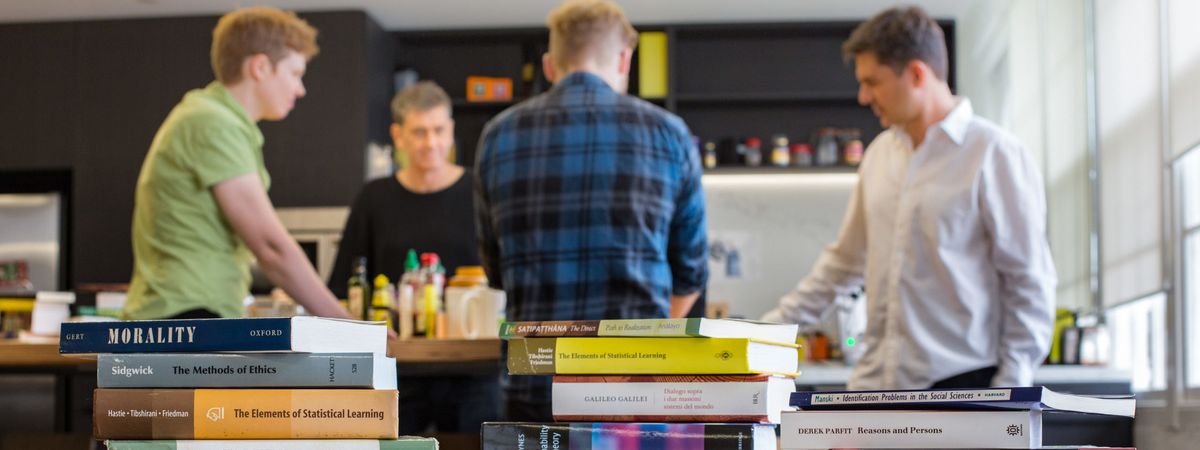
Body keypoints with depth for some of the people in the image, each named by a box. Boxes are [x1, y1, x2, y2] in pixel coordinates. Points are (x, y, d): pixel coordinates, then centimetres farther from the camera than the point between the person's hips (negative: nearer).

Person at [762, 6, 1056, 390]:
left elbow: (1029, 284, -8)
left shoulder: (993, 155, -9)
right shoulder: (880, 154, 11)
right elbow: (844, 260, 20)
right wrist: (775, 324, 18)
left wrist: (1009, 393, -12)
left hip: (961, 385, -6)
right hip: (878, 384, 6)